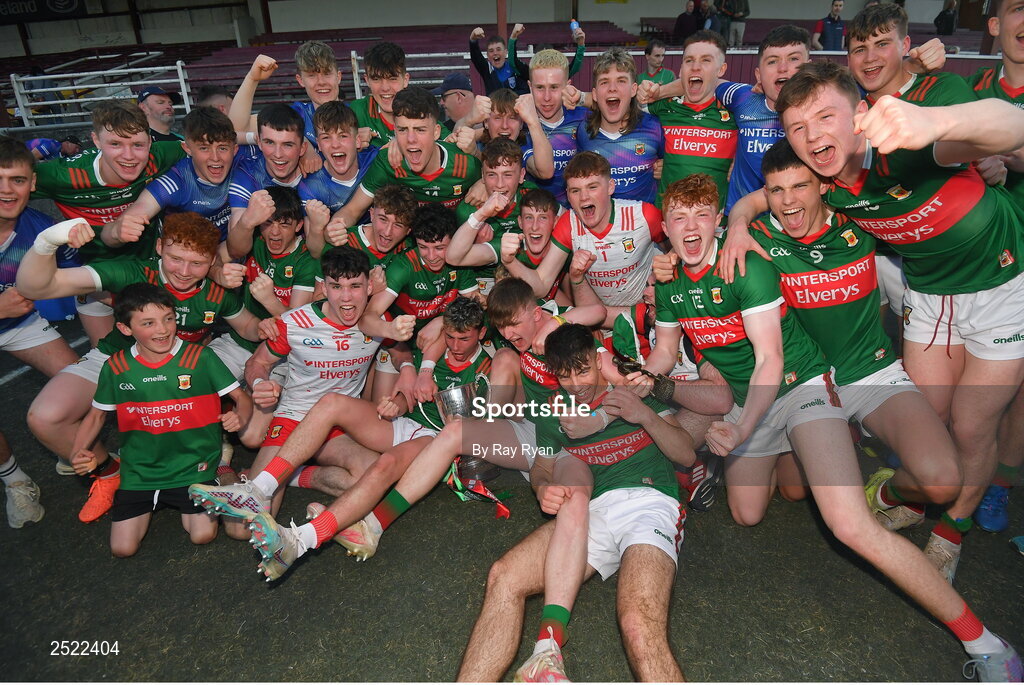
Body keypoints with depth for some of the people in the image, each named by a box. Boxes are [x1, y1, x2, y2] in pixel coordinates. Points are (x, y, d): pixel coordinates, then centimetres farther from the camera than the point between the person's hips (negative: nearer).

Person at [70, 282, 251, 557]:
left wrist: (239, 416, -28)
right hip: (139, 470, 2)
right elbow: (96, 415, 11)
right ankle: (150, 504, 30)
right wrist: (77, 453, -5)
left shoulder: (200, 357, -10)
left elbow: (241, 397, -5)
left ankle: (187, 505, 22)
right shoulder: (115, 367, -3)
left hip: (193, 466, -2)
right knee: (122, 548, -1)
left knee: (203, 535, -12)